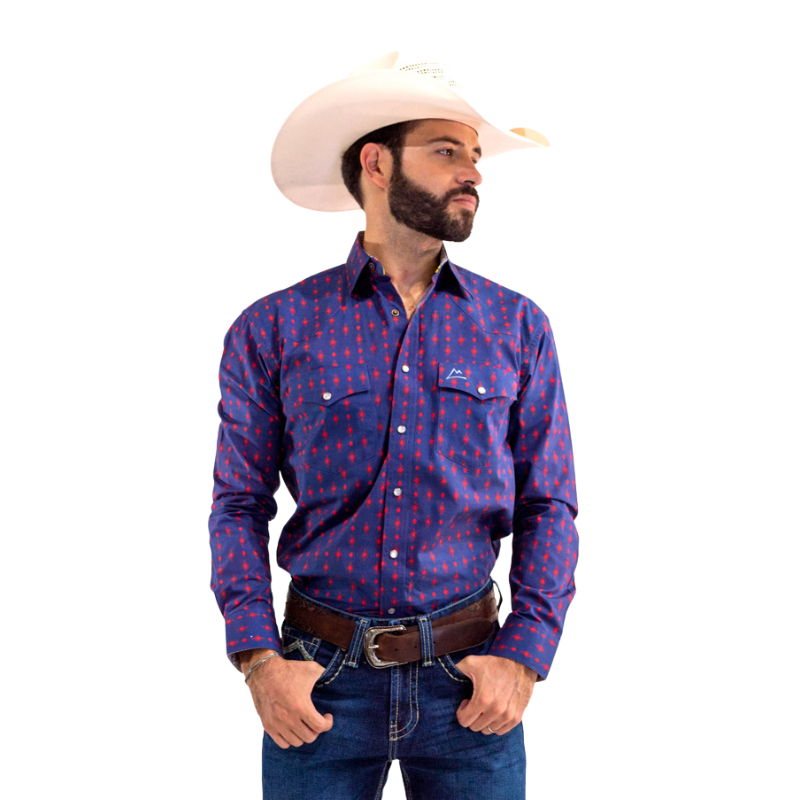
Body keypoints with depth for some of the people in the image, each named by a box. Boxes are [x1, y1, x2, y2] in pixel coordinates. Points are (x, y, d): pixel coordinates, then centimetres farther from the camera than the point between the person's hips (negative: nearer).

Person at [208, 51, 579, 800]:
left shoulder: (518, 327, 2)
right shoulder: (272, 331, -1)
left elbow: (548, 505, 3)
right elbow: (241, 503, 1)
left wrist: (524, 656, -7)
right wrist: (258, 660, -9)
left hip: (468, 680, 1)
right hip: (321, 680, -1)